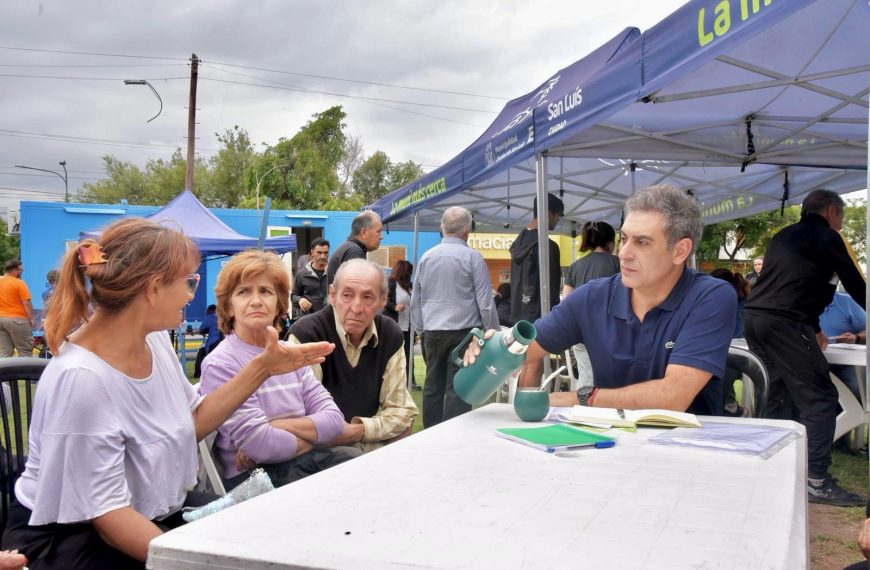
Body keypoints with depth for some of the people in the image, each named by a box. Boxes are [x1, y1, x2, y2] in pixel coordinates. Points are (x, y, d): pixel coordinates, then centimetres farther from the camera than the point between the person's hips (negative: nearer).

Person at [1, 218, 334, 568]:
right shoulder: (80, 378, -27)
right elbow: (106, 512, -24)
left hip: (156, 511, 8)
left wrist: (261, 369, 5)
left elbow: (191, 422, 11)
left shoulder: (154, 339, -3)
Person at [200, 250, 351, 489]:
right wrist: (312, 436, -2)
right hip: (256, 477, -6)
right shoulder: (221, 365, -8)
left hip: (306, 460, 6)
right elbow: (261, 445, -17)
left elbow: (334, 419, 2)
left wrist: (275, 427, -12)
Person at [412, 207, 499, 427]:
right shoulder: (472, 257, -6)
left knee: (432, 387, 10)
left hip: (432, 333, 4)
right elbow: (485, 302, -5)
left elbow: (415, 300, 14)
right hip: (463, 331, -4)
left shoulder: (426, 257, 7)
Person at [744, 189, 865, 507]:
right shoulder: (827, 238, 1)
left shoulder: (783, 237, 24)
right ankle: (816, 480, -9)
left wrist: (814, 329, 37)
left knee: (781, 393, 18)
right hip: (783, 323, -9)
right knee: (819, 397, -6)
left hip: (754, 317, 9)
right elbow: (856, 286, 5)